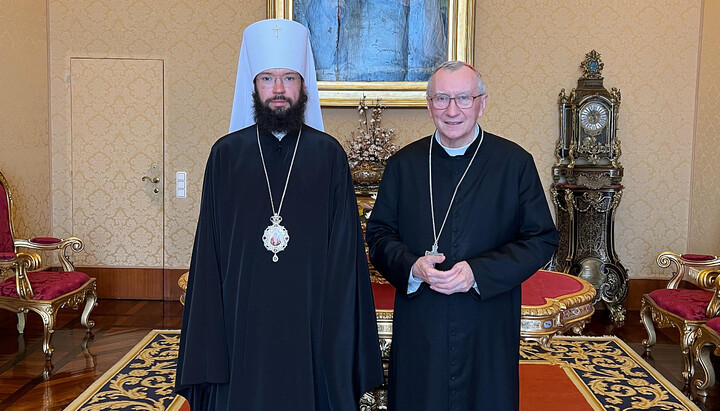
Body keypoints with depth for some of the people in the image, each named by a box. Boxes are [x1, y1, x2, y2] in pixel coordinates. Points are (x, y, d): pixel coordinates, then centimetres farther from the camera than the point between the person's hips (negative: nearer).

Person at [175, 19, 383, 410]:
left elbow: (344, 248, -1)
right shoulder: (226, 154, 1)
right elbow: (208, 252, 1)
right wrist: (206, 332, -3)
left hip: (310, 325, 0)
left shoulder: (329, 154, 0)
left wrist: (342, 335, -5)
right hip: (241, 322, 1)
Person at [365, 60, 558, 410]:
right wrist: (411, 266, -15)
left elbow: (542, 239, -2)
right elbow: (379, 234, 6)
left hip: (488, 332, -1)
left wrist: (479, 272, -15)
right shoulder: (403, 164, 4)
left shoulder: (516, 163, -1)